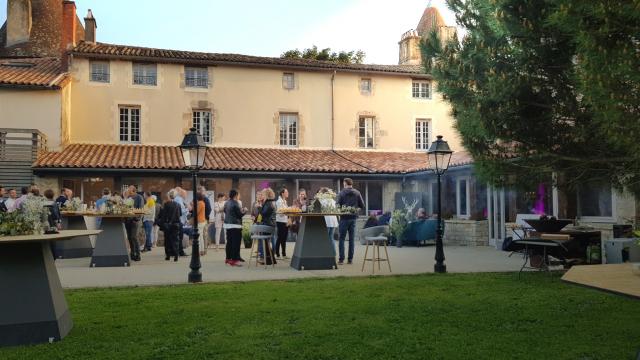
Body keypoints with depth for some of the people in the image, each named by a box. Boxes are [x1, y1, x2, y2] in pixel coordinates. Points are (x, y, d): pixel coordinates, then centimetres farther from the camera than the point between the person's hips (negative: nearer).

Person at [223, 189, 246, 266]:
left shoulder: (226, 203, 9)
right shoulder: (235, 203, -15)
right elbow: (240, 214, -15)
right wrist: (244, 211, 5)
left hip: (227, 224, 9)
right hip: (235, 225, -9)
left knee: (229, 242, 15)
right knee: (235, 243, -6)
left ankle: (228, 258, 22)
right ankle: (234, 260, -9)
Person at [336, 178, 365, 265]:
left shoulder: (342, 193, -7)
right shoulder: (357, 193, 1)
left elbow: (337, 205, -9)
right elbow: (362, 205, 2)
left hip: (344, 218, -3)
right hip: (353, 218, 3)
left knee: (342, 238, 4)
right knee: (352, 239, 8)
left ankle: (341, 259, 0)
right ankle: (350, 259, 9)